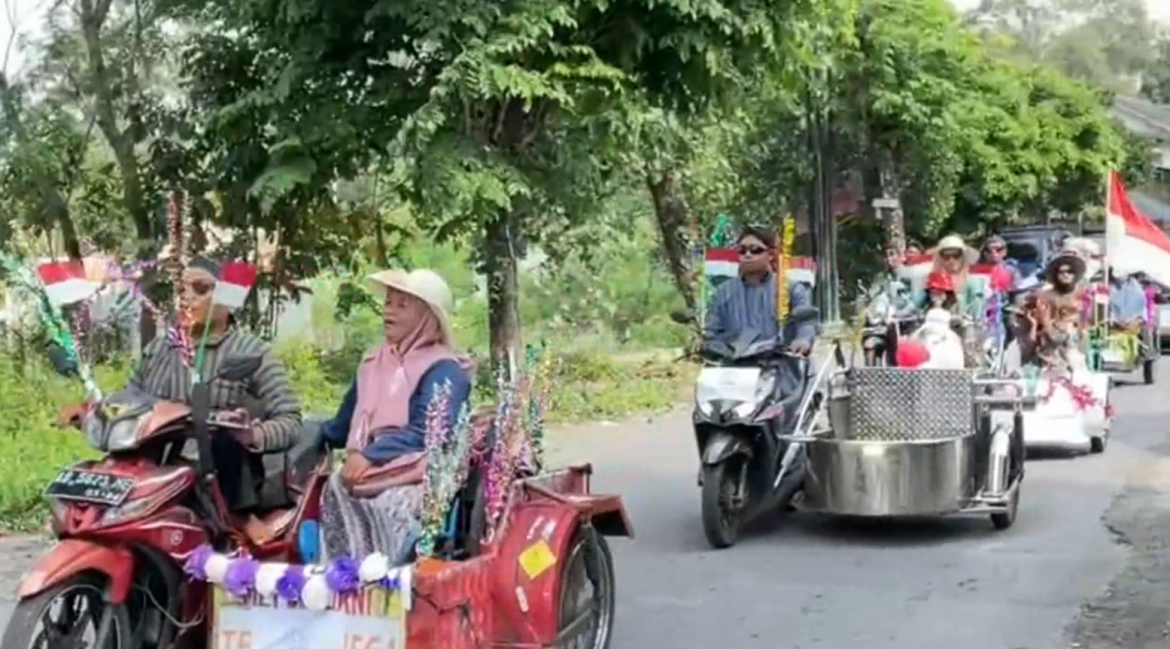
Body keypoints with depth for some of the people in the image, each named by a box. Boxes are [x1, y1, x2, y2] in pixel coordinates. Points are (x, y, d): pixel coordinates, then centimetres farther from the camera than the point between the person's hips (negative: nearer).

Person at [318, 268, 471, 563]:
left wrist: (371, 455, -23)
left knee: (387, 502, -34)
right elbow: (342, 427, 24)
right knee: (337, 487, -23)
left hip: (420, 473, -6)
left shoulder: (443, 370, -1)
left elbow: (426, 433, -14)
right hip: (371, 467, 6)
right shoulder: (373, 363, 21)